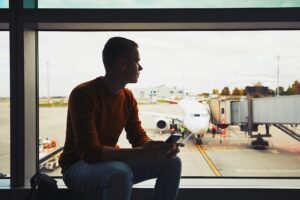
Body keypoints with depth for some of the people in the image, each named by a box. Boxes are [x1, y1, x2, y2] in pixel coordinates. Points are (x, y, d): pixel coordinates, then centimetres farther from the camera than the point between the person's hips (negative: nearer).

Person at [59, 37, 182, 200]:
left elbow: (139, 137, 1)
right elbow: (90, 152, -32)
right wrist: (144, 152, -35)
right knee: (121, 173, -39)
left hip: (111, 161, 7)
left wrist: (157, 147, -22)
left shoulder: (128, 97, -1)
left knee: (171, 162, -5)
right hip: (78, 166, -7)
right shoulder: (83, 94, -24)